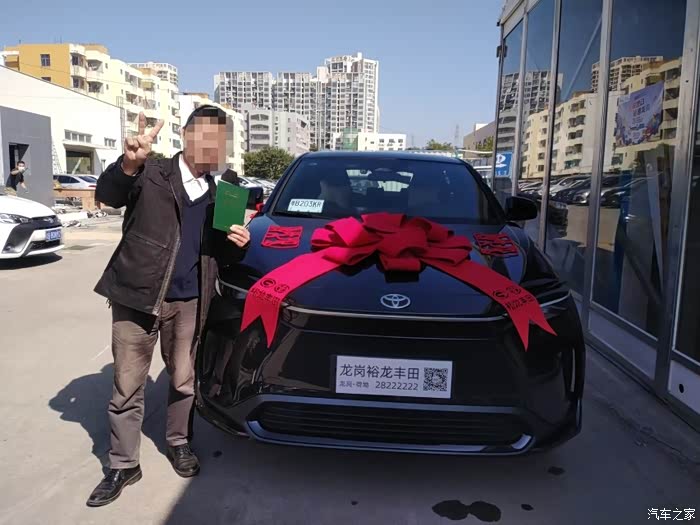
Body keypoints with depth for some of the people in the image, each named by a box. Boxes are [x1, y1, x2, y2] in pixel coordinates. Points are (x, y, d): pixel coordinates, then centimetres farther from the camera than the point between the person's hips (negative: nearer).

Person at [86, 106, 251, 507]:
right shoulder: (152, 174, -4)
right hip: (136, 297, -3)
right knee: (127, 386, 7)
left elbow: (221, 254, 15)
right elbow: (107, 196, -21)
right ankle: (123, 464, 23)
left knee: (184, 379, 15)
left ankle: (179, 443, 37)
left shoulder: (218, 193, 9)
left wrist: (238, 244, -9)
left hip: (189, 301, 3)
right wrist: (129, 164, -42)